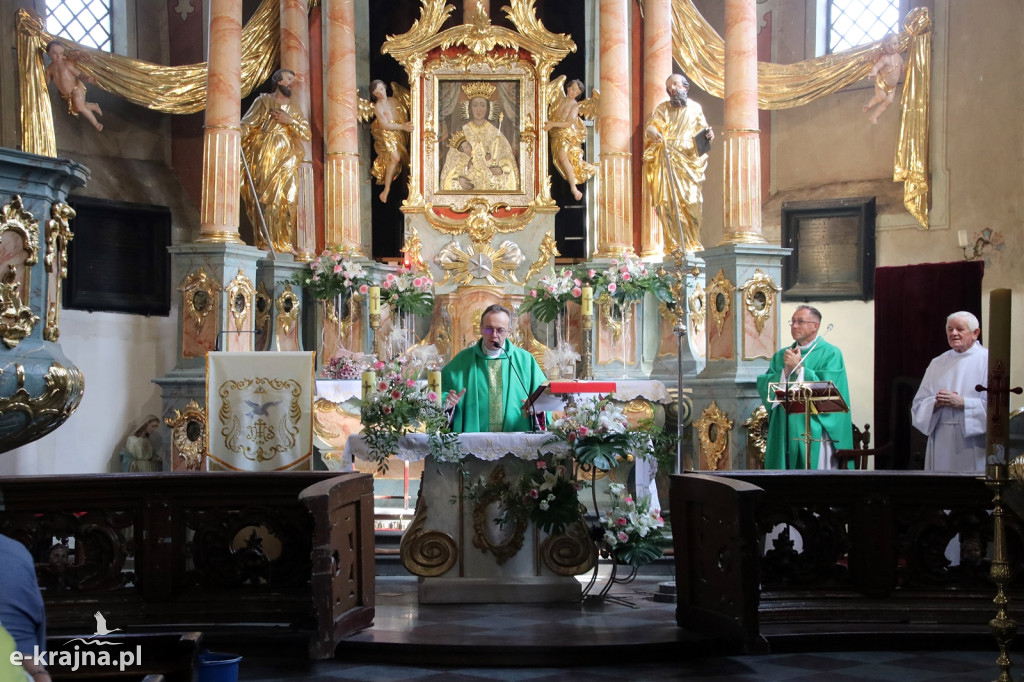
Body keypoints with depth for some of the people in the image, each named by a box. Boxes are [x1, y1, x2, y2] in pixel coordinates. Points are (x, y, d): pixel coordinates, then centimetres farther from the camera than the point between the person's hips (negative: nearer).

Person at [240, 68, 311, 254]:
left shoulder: (294, 109, 21)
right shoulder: (263, 101, 10)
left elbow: (307, 134, 9)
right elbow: (246, 126, -1)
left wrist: (290, 121, -5)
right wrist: (237, 141, -19)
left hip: (286, 161, 3)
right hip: (263, 159, -3)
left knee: (287, 201, -6)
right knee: (264, 199, -10)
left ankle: (284, 243, -4)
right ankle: (264, 242, -11)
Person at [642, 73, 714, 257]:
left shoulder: (695, 108, 16)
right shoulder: (662, 108, 13)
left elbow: (702, 130, 18)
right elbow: (651, 126, 0)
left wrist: (708, 134, -6)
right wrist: (652, 131, -24)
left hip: (688, 161, 1)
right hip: (666, 162, -1)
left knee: (691, 202, -7)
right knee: (669, 202, -12)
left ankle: (691, 243, 2)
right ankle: (675, 245, -14)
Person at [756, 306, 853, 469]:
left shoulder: (830, 354, -1)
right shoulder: (780, 356, 15)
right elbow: (763, 386, 4)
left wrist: (798, 368, -11)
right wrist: (786, 370, -10)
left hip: (815, 432, -4)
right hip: (784, 433, 4)